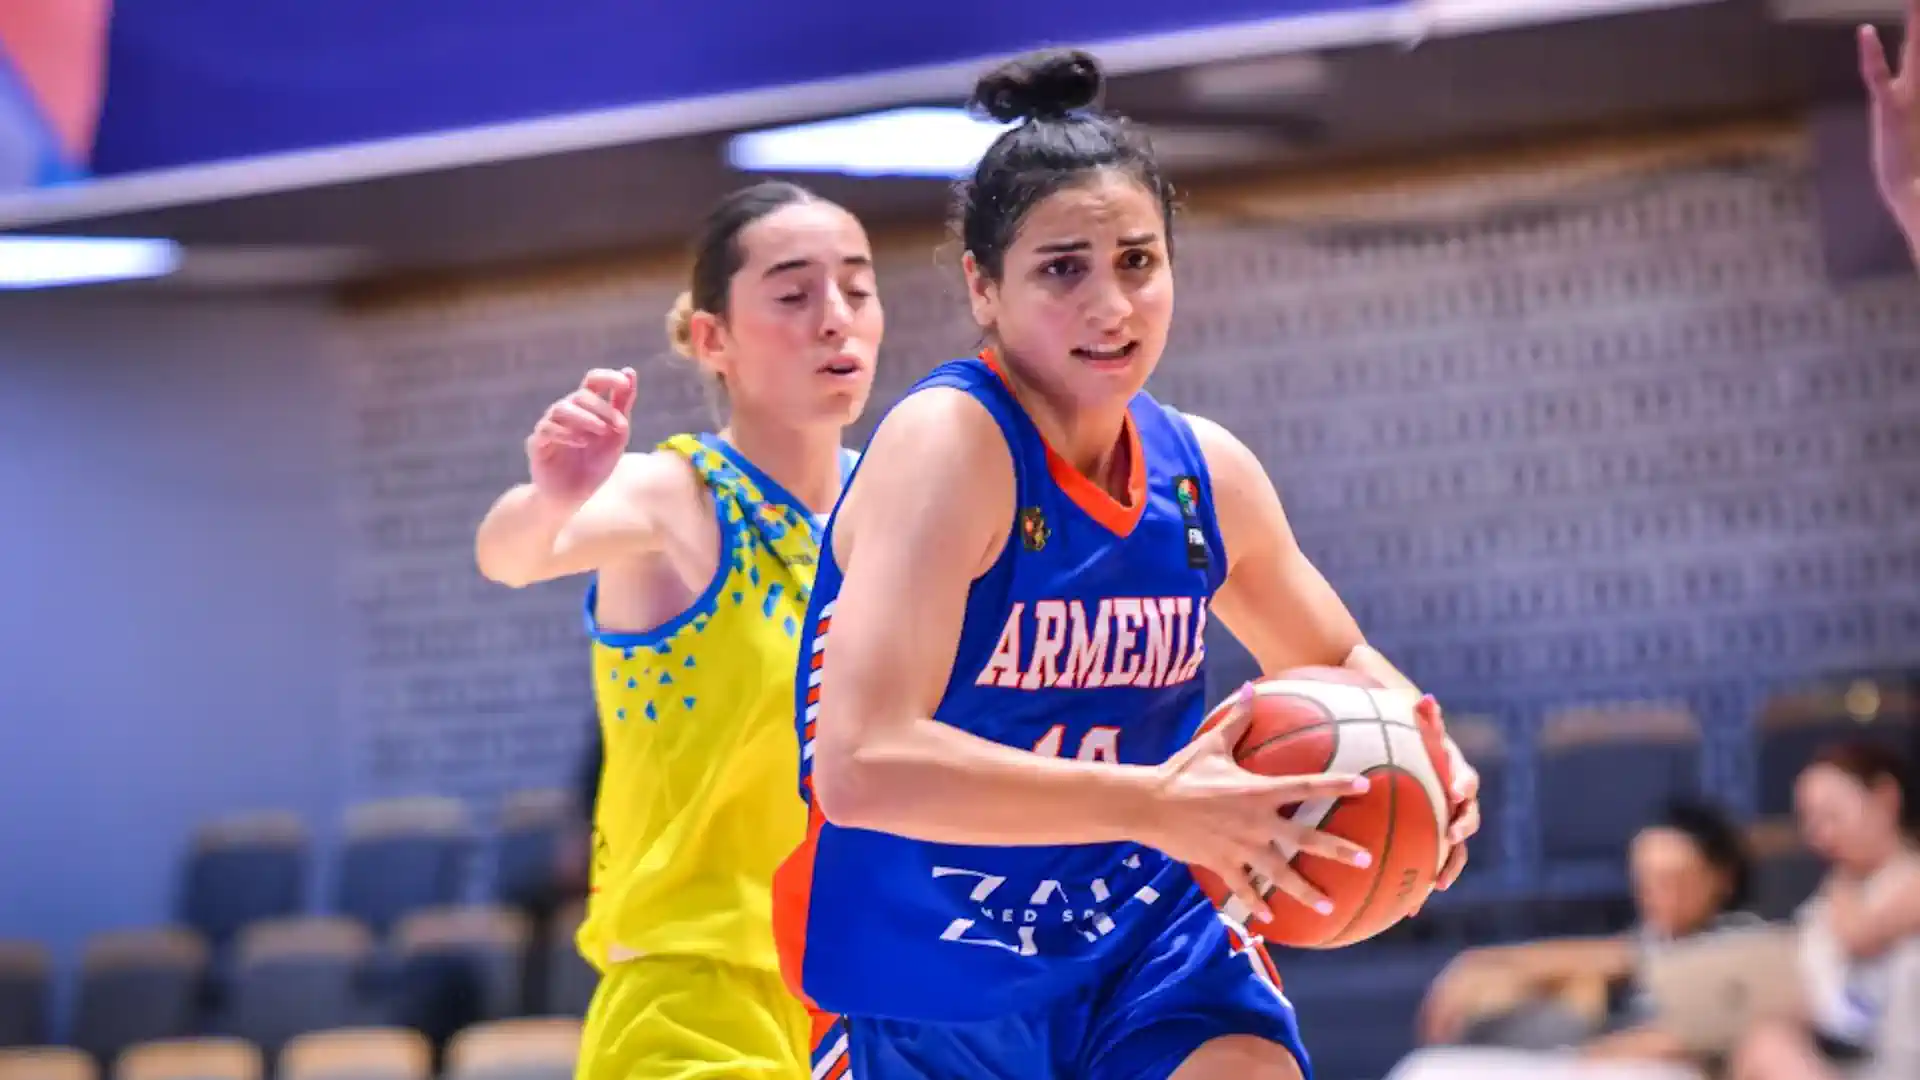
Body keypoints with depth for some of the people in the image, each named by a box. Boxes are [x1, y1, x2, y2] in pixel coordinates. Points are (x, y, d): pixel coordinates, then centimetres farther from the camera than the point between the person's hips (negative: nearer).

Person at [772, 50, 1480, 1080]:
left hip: (1140, 933, 4)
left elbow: (1336, 662, 20)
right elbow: (862, 763, -33)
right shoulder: (948, 443, -20)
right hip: (930, 989, -4)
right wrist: (1158, 804, -35)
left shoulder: (1207, 473, 0)